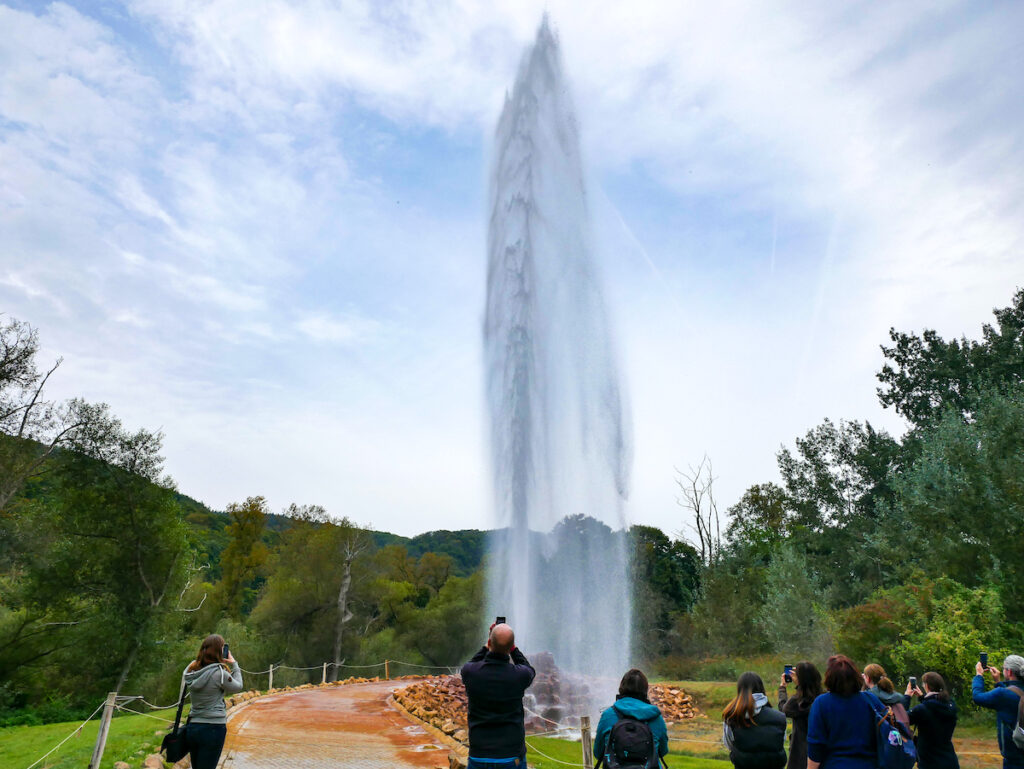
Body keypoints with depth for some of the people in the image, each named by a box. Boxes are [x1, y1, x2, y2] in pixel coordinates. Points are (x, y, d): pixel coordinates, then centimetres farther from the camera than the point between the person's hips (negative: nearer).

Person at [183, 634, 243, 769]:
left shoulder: (191, 669, -1)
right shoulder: (219, 673, -18)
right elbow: (238, 687, -2)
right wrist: (234, 664, 6)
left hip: (193, 726, 6)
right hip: (213, 728, -6)